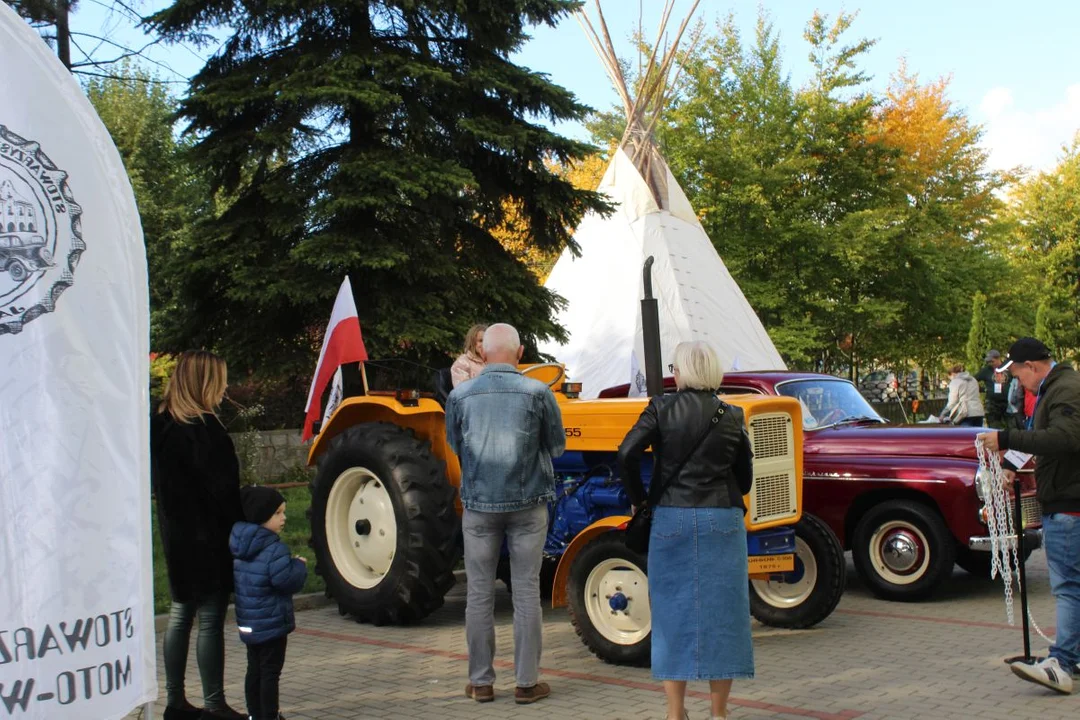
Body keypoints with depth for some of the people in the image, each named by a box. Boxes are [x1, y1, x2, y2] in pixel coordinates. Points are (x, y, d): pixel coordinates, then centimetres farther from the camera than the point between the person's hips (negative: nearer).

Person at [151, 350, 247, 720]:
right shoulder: (204, 429, -18)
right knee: (210, 620, -2)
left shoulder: (161, 426, 8)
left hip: (177, 536, 8)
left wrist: (175, 523, 18)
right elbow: (223, 489, -18)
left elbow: (161, 484, 14)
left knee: (181, 614, 15)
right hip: (208, 538, -8)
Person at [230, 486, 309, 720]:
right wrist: (300, 566, -6)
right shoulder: (274, 549, -22)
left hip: (248, 623, 9)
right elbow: (287, 580, -26)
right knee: (270, 672, 0)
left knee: (254, 669, 18)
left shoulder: (239, 546, 7)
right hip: (272, 622, -9)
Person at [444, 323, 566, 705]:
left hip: (479, 504, 1)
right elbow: (556, 446, 3)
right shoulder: (537, 393, -8)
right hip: (527, 503, -1)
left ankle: (481, 682, 16)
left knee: (479, 594, 9)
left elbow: (454, 447, 9)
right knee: (526, 593, 6)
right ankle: (527, 682, 11)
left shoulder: (460, 396, -4)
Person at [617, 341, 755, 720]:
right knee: (720, 614, 8)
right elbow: (745, 476, 9)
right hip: (722, 520, 1)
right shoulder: (731, 416, 4)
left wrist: (638, 499, 3)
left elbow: (627, 454, -11)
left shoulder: (662, 409, -2)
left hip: (672, 519, -1)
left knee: (674, 614, 8)